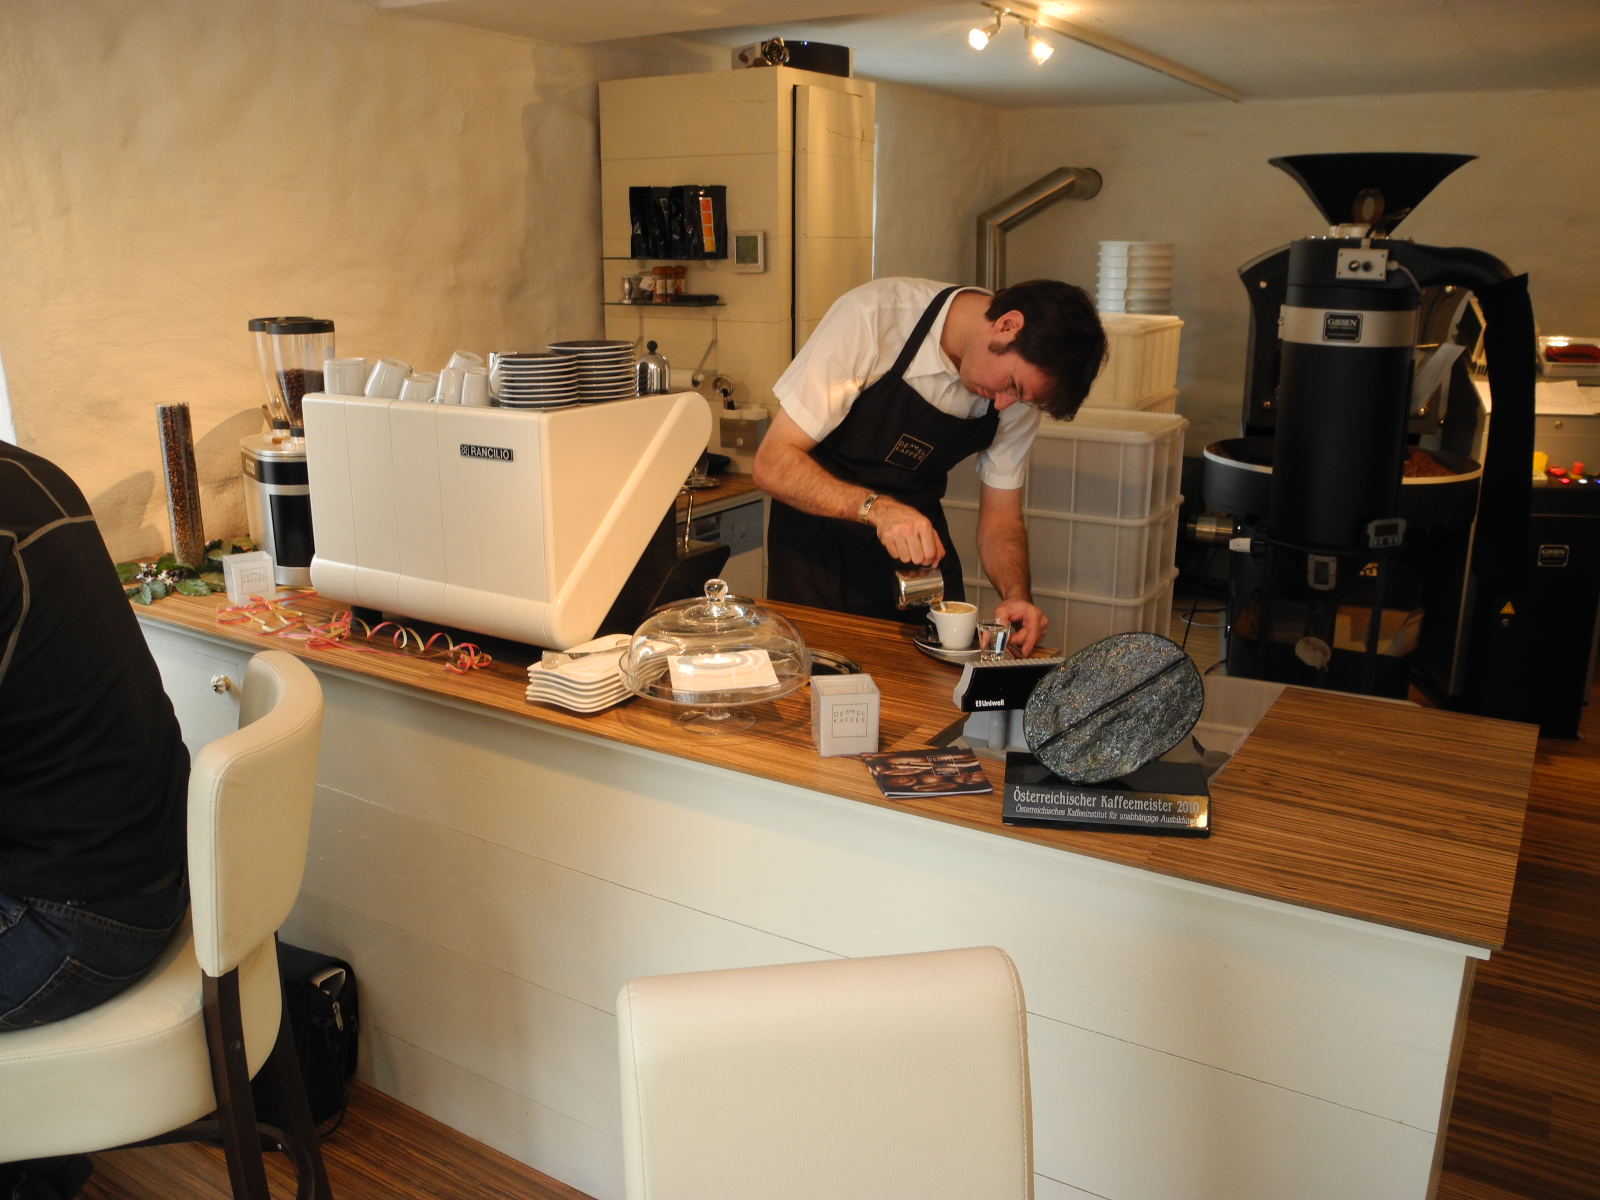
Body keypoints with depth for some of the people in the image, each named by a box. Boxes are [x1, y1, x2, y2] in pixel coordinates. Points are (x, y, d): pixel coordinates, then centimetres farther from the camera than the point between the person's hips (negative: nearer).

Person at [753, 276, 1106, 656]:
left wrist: (1017, 595, -21)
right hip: (817, 538, -4)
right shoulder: (871, 315, -26)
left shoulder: (1026, 371, -10)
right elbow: (773, 464, -26)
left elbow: (1001, 515, -2)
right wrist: (875, 507, -41)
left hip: (916, 538, 4)